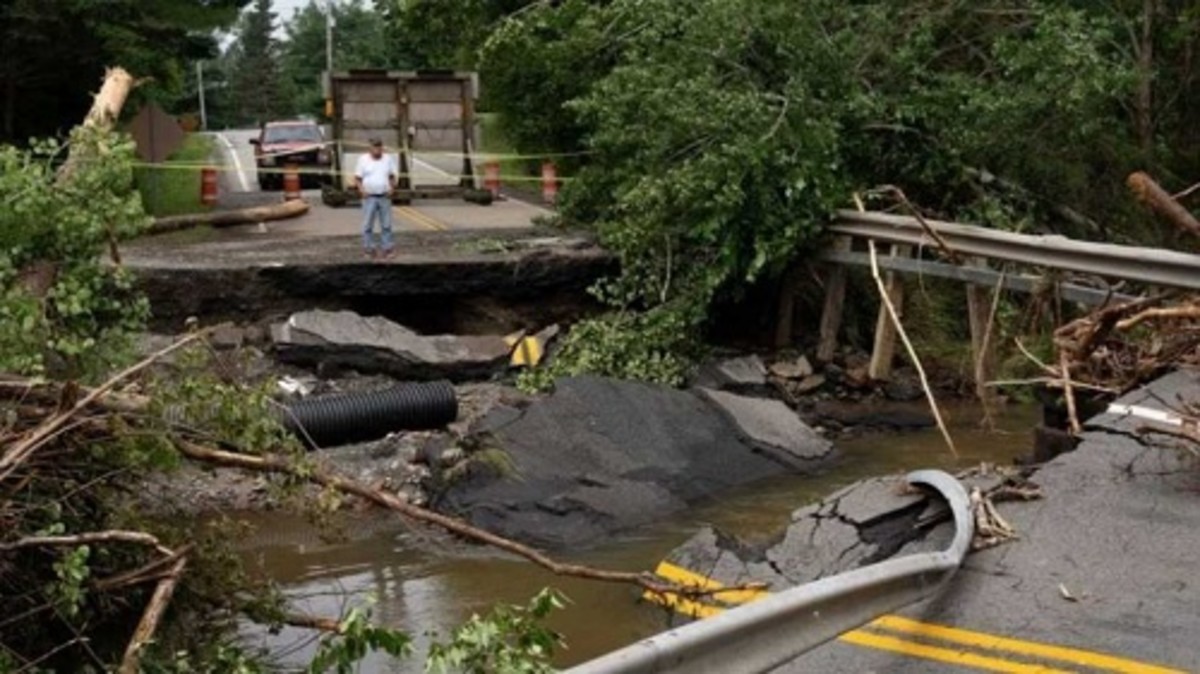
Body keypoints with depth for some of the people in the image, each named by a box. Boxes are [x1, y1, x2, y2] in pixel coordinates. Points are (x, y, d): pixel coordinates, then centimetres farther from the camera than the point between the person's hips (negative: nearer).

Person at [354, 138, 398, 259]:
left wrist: (392, 188, -4)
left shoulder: (388, 159, 8)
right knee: (368, 225, -1)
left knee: (386, 225, 2)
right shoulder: (363, 160, 1)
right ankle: (368, 249, 7)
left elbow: (392, 177, 14)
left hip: (385, 197, 2)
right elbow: (357, 178, 1)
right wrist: (361, 190, -15)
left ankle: (386, 249, 8)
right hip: (369, 197, -2)